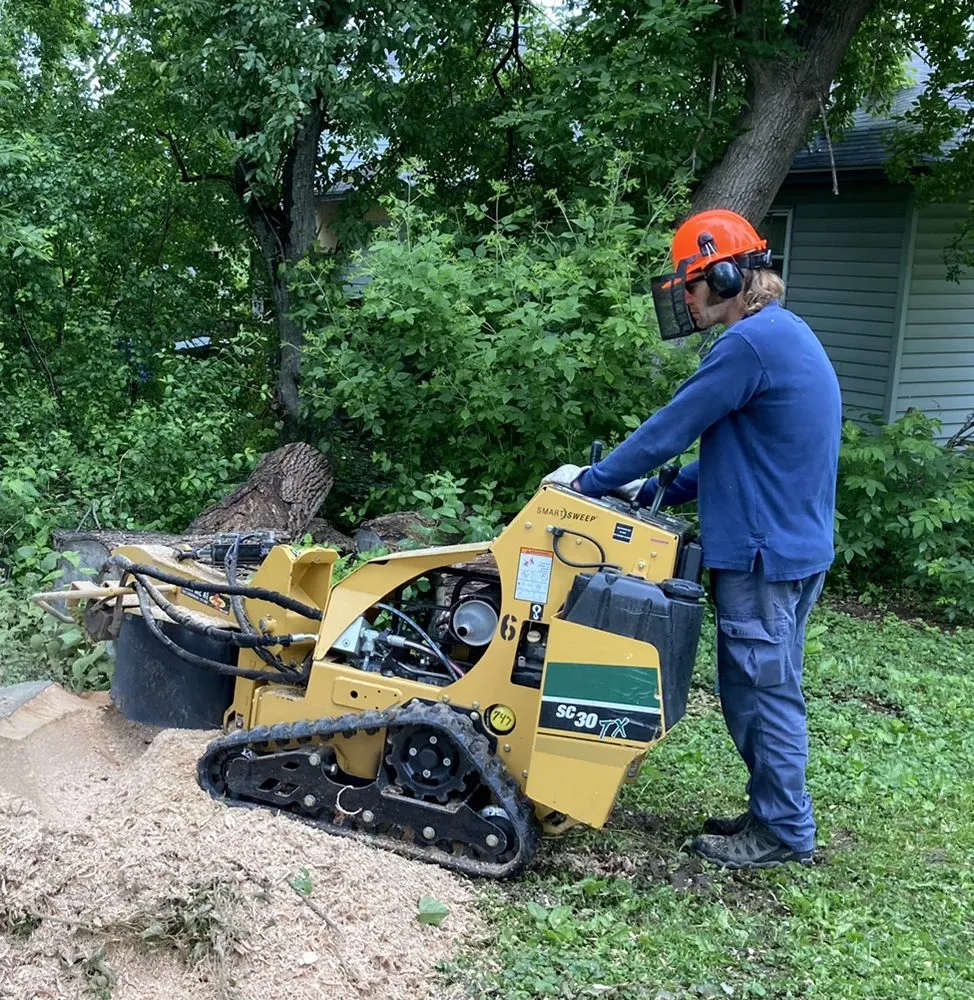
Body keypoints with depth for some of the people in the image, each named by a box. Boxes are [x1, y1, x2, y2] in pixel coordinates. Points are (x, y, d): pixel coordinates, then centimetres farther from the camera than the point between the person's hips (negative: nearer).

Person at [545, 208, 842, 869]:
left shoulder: (751, 342, -19)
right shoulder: (785, 336, 14)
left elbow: (672, 428, -16)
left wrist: (592, 482, -4)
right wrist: (654, 492, 16)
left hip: (765, 553, -10)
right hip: (790, 547, 10)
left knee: (764, 691, 2)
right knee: (760, 689, 18)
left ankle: (784, 832, 15)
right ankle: (777, 814, 29)